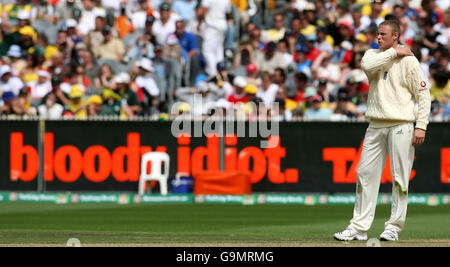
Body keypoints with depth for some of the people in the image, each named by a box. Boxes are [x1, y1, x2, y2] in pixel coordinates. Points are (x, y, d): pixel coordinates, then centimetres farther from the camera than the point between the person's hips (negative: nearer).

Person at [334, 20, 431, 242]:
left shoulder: (409, 61, -2)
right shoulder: (373, 55, 12)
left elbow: (423, 94, -4)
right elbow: (367, 66, -12)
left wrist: (421, 126, -12)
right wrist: (394, 53, -8)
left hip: (400, 126, -5)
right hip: (376, 125, 5)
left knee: (400, 177, -2)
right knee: (366, 174, 2)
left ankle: (394, 227, 5)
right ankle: (359, 228, 5)